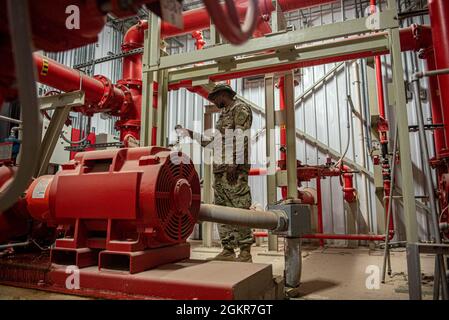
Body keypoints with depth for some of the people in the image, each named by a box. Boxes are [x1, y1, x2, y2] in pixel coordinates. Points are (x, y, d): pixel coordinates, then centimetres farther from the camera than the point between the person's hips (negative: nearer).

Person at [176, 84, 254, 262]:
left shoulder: (241, 108, 1)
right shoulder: (223, 115, 27)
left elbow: (241, 138, -12)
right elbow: (212, 142, 27)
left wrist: (235, 164, -20)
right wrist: (188, 134, 25)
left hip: (235, 169, -9)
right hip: (220, 169, 9)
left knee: (239, 210, -9)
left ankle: (245, 252, -2)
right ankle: (228, 250, 13)